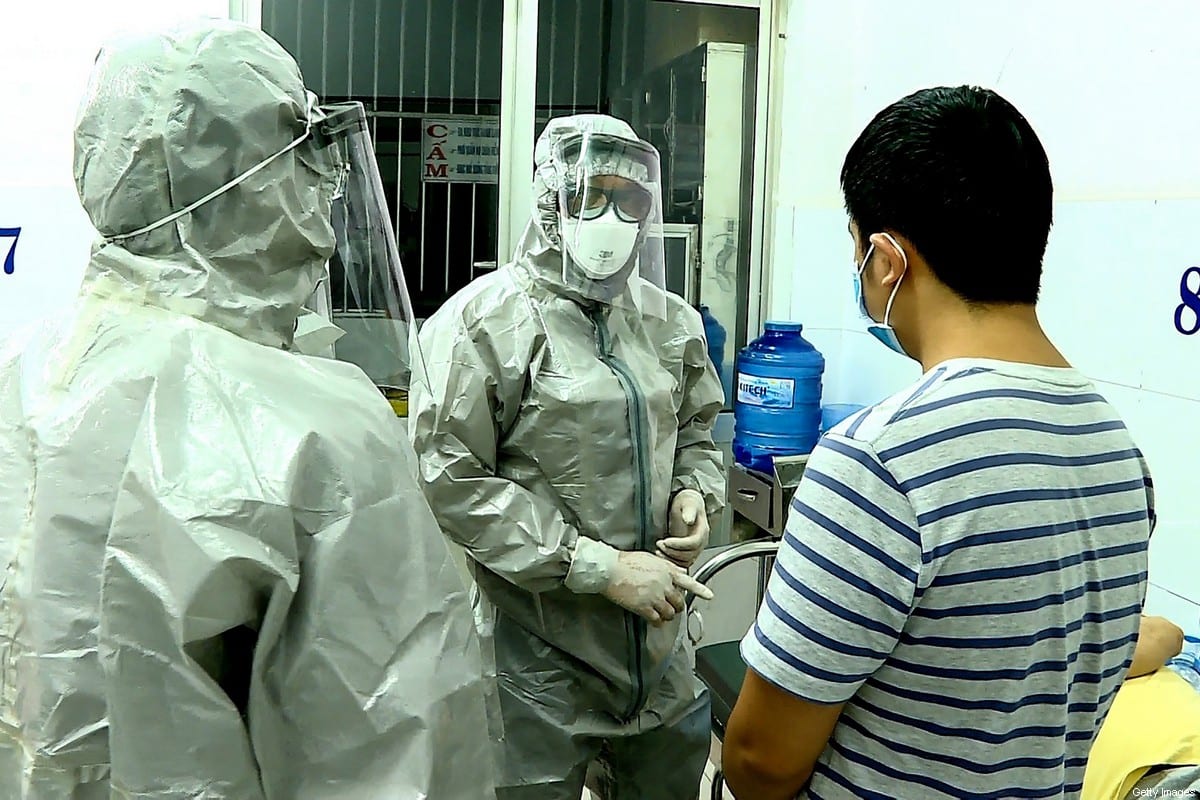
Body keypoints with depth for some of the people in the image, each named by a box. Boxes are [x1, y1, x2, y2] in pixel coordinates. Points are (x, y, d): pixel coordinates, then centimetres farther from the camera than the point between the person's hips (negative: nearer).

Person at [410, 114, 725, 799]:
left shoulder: (670, 321, 7)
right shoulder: (487, 321, -13)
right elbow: (453, 480, -19)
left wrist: (694, 492, -2)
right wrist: (600, 567, -20)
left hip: (660, 633, 6)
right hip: (540, 646, -6)